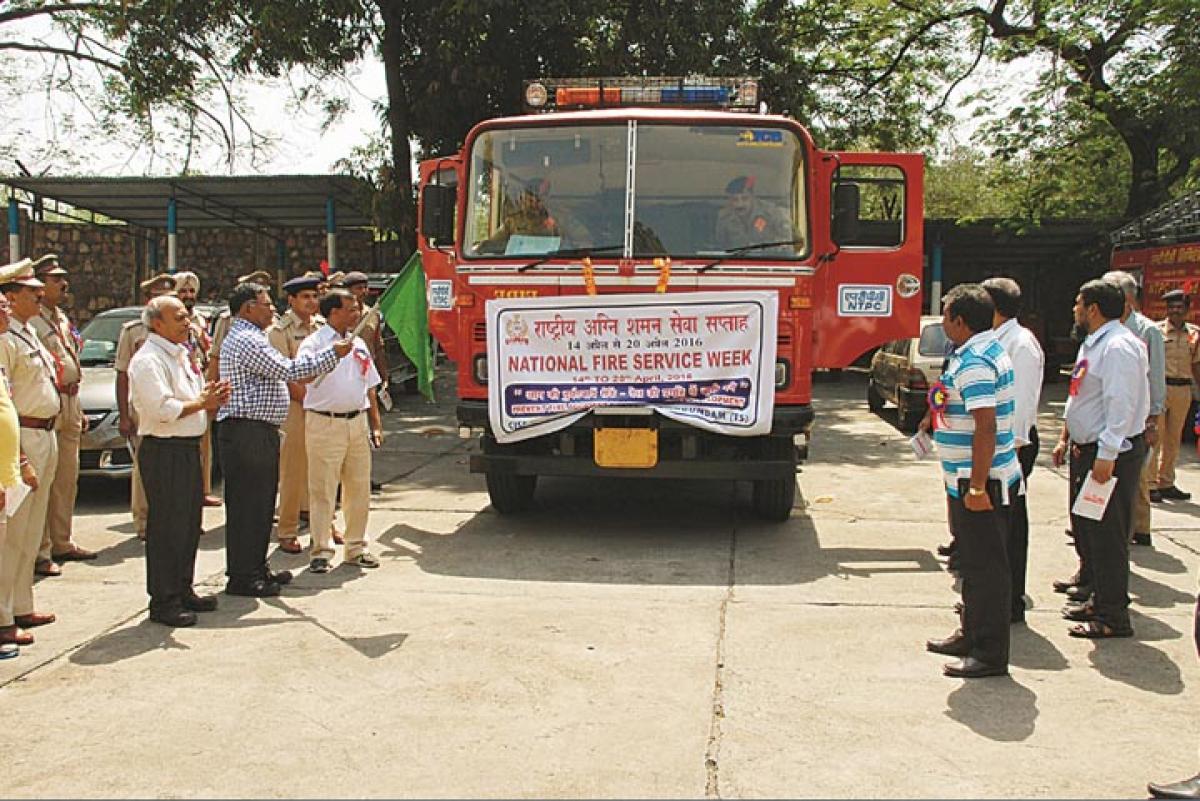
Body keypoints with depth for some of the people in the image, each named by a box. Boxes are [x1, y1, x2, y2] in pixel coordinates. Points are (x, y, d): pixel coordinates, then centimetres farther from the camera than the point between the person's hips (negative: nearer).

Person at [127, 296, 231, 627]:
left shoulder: (181, 355, 17)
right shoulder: (148, 360, -13)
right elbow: (162, 409, -24)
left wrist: (211, 396, 4)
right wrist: (201, 403, -17)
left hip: (189, 447, 10)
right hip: (163, 451, -10)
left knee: (189, 524, 15)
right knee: (166, 527, -4)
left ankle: (183, 590, 27)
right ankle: (163, 602, 4)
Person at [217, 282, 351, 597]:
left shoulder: (249, 338, 22)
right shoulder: (246, 340, -14)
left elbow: (282, 371, 24)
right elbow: (288, 371, -18)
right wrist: (333, 354, -11)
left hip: (260, 432, 11)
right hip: (247, 432, -11)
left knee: (261, 503, 15)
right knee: (247, 504, -6)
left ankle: (256, 568, 24)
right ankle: (242, 577, 0)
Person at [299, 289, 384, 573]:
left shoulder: (359, 344, 15)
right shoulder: (314, 343, -4)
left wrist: (376, 424, 16)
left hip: (357, 422, 6)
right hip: (324, 424, -6)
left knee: (359, 488, 9)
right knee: (323, 490, -2)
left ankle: (356, 547, 20)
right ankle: (321, 551, 5)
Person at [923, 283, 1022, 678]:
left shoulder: (974, 363, -20)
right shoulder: (986, 350, 13)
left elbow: (986, 427, -27)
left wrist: (978, 487, -26)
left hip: (980, 482, -11)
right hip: (966, 480, 11)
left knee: (986, 567, -3)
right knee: (974, 562, 20)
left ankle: (990, 655, 5)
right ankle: (973, 635, 34)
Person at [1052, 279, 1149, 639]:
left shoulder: (1119, 347, -18)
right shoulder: (1092, 344, 14)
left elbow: (1121, 405, -24)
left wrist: (1106, 455, -26)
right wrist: (1065, 438, 22)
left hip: (1112, 454, -10)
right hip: (1087, 449, 10)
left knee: (1107, 535, -4)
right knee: (1085, 528, 17)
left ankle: (1113, 618, 4)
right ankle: (1099, 599, 30)